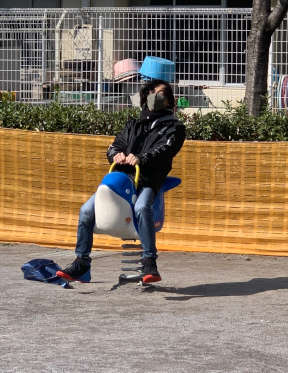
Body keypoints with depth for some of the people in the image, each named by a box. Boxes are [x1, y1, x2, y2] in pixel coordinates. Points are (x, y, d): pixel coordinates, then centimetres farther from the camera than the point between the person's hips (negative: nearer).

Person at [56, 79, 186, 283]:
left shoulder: (174, 127, 12)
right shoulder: (134, 125, 28)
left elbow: (165, 150, -8)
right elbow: (115, 145, 19)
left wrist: (141, 159, -26)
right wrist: (116, 154, -8)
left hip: (147, 181, -5)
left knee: (142, 207, -38)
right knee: (87, 210, -12)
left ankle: (149, 263, -35)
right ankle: (81, 262, -2)